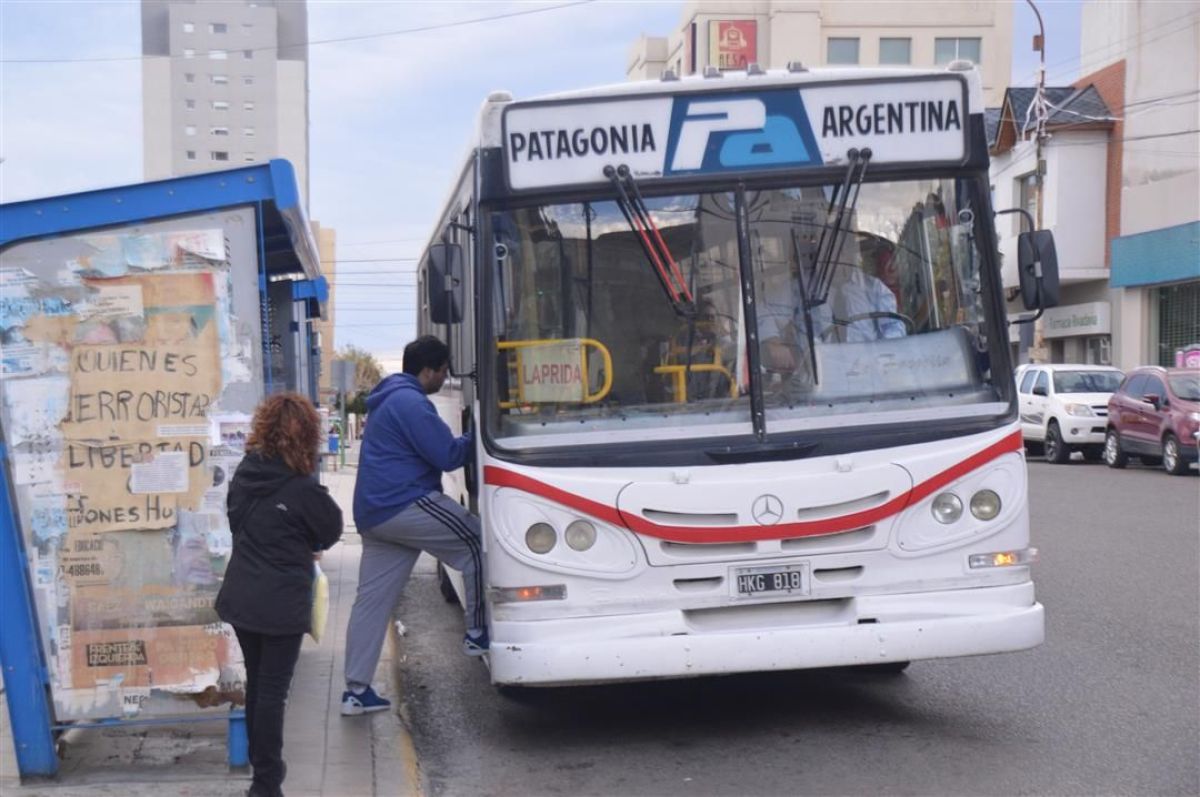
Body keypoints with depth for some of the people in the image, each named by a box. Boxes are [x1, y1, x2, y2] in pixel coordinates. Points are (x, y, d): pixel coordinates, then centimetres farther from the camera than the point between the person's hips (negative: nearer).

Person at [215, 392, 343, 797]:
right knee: (272, 692, 1)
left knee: (256, 684, 18)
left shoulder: (245, 473, 0)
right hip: (280, 605, -6)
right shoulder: (303, 487, -18)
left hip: (240, 599, 6)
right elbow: (331, 531, -2)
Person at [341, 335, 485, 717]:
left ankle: (356, 690, 11)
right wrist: (475, 439, 3)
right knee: (477, 543, 0)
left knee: (372, 599, 9)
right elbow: (447, 455, -14)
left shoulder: (389, 399, 23)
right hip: (405, 505, -10)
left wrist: (465, 442, 17)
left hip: (372, 513, 11)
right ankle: (477, 632, 5)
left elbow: (433, 449, 29)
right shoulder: (411, 402, -12)